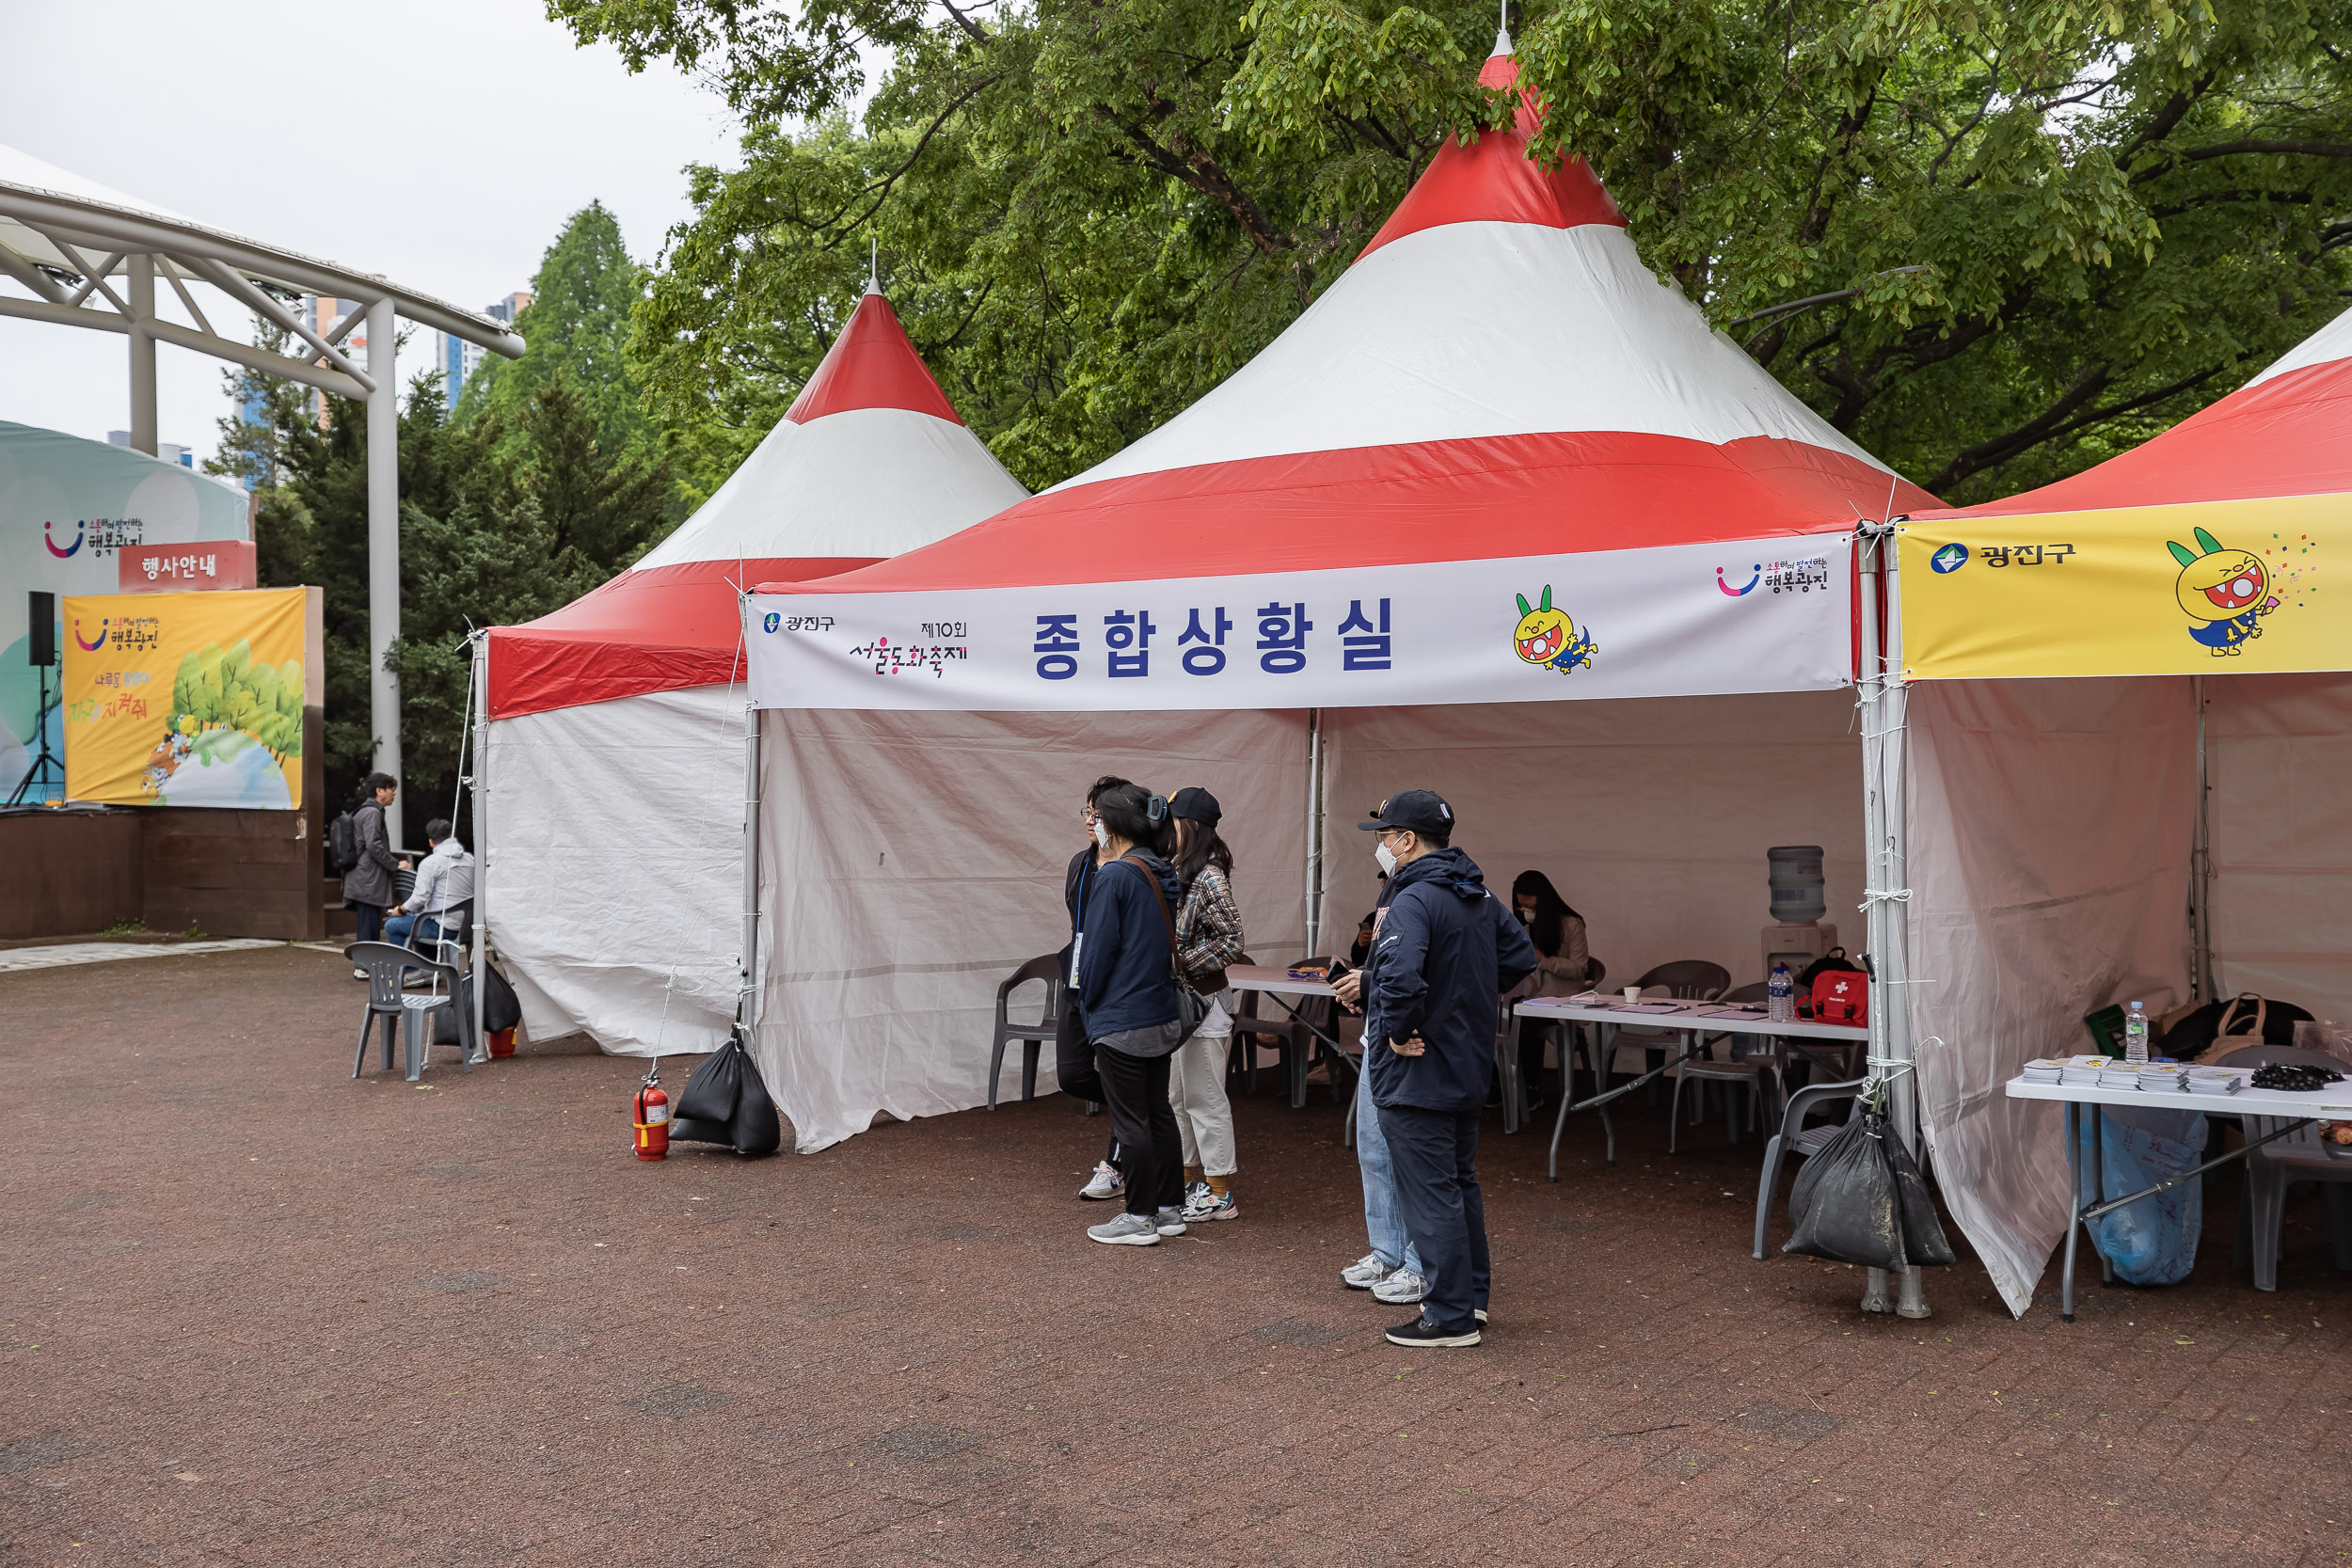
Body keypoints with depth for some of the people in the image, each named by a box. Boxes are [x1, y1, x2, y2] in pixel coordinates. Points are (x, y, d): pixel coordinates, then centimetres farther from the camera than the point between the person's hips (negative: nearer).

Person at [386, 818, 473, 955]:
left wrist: (400, 910, 2)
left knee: (391, 925, 8)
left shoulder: (429, 863, -12)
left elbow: (419, 898, -17)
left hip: (443, 927, -7)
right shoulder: (470, 859, 7)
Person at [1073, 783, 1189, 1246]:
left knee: (1130, 1119, 0)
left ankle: (1140, 1217, 7)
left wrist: (1088, 1004, -2)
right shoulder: (1163, 875, 8)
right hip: (1162, 1015, 8)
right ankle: (1168, 1208, 23)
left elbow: (1098, 948, -15)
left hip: (1121, 1019, -8)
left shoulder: (1113, 877, -17)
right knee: (1158, 1110, 15)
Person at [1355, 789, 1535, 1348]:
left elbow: (1400, 977, -37)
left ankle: (1450, 1318, 7)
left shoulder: (1412, 902, -22)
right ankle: (1472, 1293, 31)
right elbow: (1520, 956, 17)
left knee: (1430, 1195, -1)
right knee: (1459, 1180, 21)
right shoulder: (1479, 896, 8)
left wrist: (1397, 1030, -21)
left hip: (1416, 1073, -9)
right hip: (1468, 1066, 10)